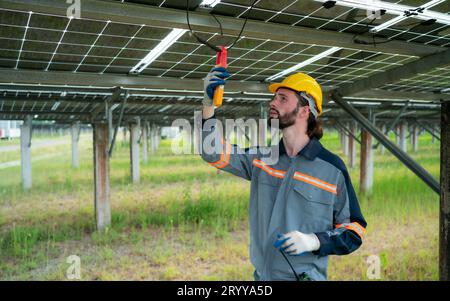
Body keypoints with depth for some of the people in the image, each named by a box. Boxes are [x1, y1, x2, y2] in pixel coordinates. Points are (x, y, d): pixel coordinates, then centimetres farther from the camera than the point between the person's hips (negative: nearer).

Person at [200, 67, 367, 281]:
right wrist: (209, 103, -12)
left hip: (307, 276, -3)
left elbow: (354, 230, -4)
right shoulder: (261, 158, 1)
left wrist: (314, 241, -22)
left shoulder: (332, 167, -10)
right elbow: (214, 152, 1)